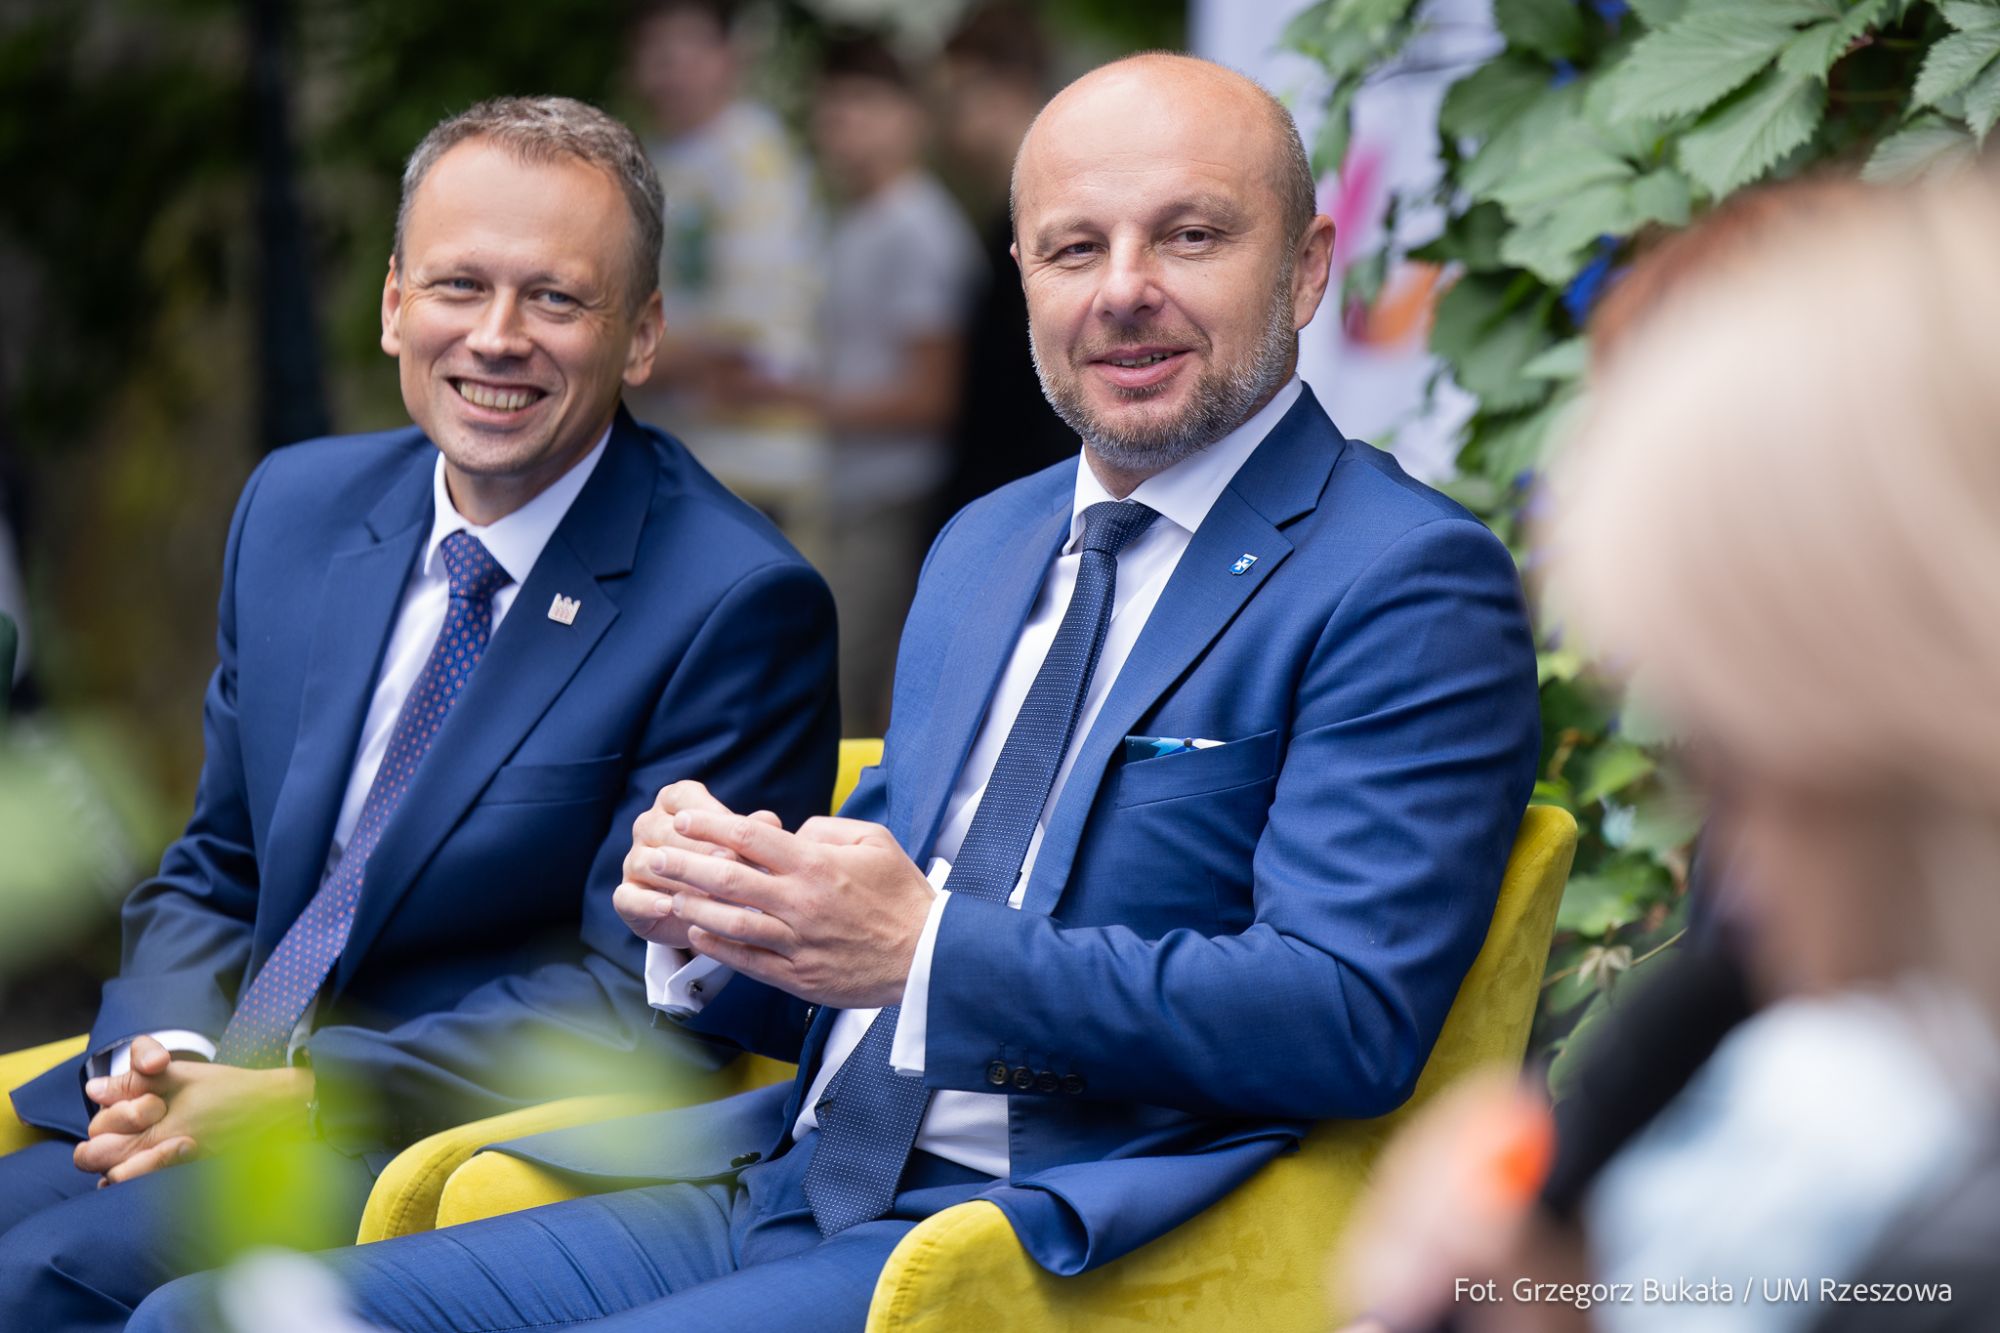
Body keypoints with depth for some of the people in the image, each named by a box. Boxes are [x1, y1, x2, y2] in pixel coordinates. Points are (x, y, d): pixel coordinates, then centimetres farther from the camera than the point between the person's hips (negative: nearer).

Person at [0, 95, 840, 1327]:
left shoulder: (742, 606, -10)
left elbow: (636, 997, -11)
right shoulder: (298, 507, 11)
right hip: (228, 1085, 6)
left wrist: (297, 1092, -16)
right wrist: (163, 1061, -5)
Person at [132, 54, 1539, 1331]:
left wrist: (924, 948, -21)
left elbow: (1352, 1018, -17)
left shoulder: (1415, 583, -5)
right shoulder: (983, 548, 20)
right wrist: (715, 917, -2)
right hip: (791, 1189, 8)